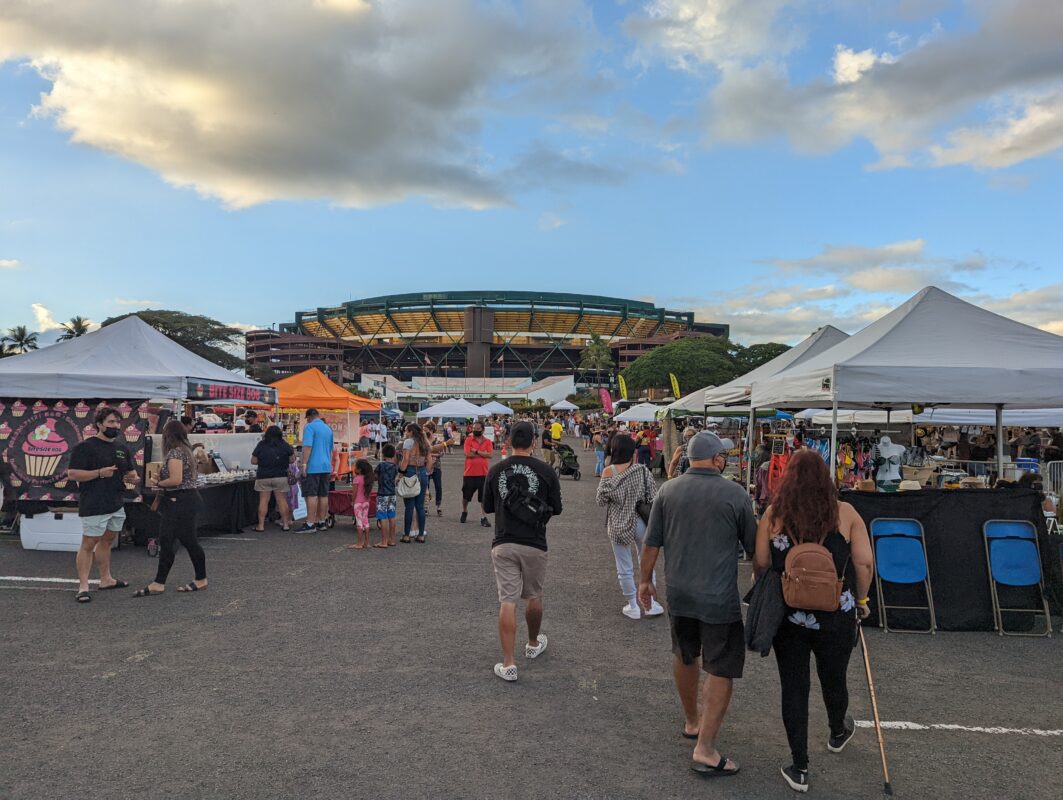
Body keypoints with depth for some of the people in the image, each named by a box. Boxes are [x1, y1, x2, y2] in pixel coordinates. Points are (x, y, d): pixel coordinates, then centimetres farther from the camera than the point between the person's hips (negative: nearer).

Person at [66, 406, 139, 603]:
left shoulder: (122, 449, 15)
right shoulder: (85, 447, -8)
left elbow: (132, 473, 22)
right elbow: (72, 474, -14)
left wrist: (132, 478, -2)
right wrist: (99, 473, -24)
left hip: (116, 505, 8)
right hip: (94, 507, -8)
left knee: (107, 541, 18)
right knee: (88, 544, -6)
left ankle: (106, 579, 29)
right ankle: (83, 587, -3)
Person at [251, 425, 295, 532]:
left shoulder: (261, 445, -2)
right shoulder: (285, 445, -2)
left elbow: (253, 461, 0)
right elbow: (292, 460, 2)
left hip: (263, 477, 0)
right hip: (281, 477, 0)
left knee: (263, 501, 4)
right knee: (282, 500, 6)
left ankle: (261, 525, 4)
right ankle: (286, 524, 8)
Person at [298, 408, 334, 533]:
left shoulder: (309, 427, -7)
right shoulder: (328, 429, 15)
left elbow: (307, 447, -17)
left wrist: (303, 465, -16)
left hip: (313, 466, -7)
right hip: (326, 466, 7)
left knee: (311, 495, -6)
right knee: (323, 495, 9)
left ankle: (310, 524, -7)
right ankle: (321, 522, 15)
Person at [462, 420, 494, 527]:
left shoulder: (487, 441, 2)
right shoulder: (468, 440, -1)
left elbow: (489, 455, -11)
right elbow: (468, 454, -14)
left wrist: (476, 451, -13)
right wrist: (483, 453, -10)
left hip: (483, 473, 0)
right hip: (469, 473, 0)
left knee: (484, 497, 2)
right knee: (466, 495, 14)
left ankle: (483, 518, 10)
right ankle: (464, 511, 39)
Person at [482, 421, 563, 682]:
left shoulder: (495, 471, -1)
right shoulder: (545, 471, -6)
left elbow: (488, 507, 10)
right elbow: (556, 509, 3)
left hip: (503, 544, 1)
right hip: (534, 544, 0)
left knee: (507, 602, 1)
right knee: (533, 597, 19)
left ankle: (508, 664, -1)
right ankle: (534, 644, 41)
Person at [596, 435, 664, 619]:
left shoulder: (609, 471, -12)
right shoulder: (643, 470, -8)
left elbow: (601, 499, -9)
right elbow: (653, 497, -5)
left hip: (618, 525, -1)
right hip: (640, 522, 2)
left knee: (624, 568, 11)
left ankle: (633, 607, 20)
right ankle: (650, 603, 24)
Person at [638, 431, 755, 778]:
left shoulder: (667, 491, -1)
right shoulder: (734, 494, -10)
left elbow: (651, 543, 3)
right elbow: (753, 545, 0)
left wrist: (646, 580, 17)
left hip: (678, 593, 5)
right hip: (719, 597, -5)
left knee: (685, 658, 22)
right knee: (721, 671, 4)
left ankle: (692, 722, 40)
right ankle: (705, 749, 4)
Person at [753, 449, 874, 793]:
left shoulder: (774, 514, -8)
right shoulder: (845, 513, -7)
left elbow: (760, 564, -7)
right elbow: (865, 563, -7)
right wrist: (861, 600, 9)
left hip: (787, 617, -1)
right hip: (835, 618, 1)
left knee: (793, 687, 11)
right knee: (833, 680, 23)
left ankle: (800, 768, 19)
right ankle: (838, 732, 52)